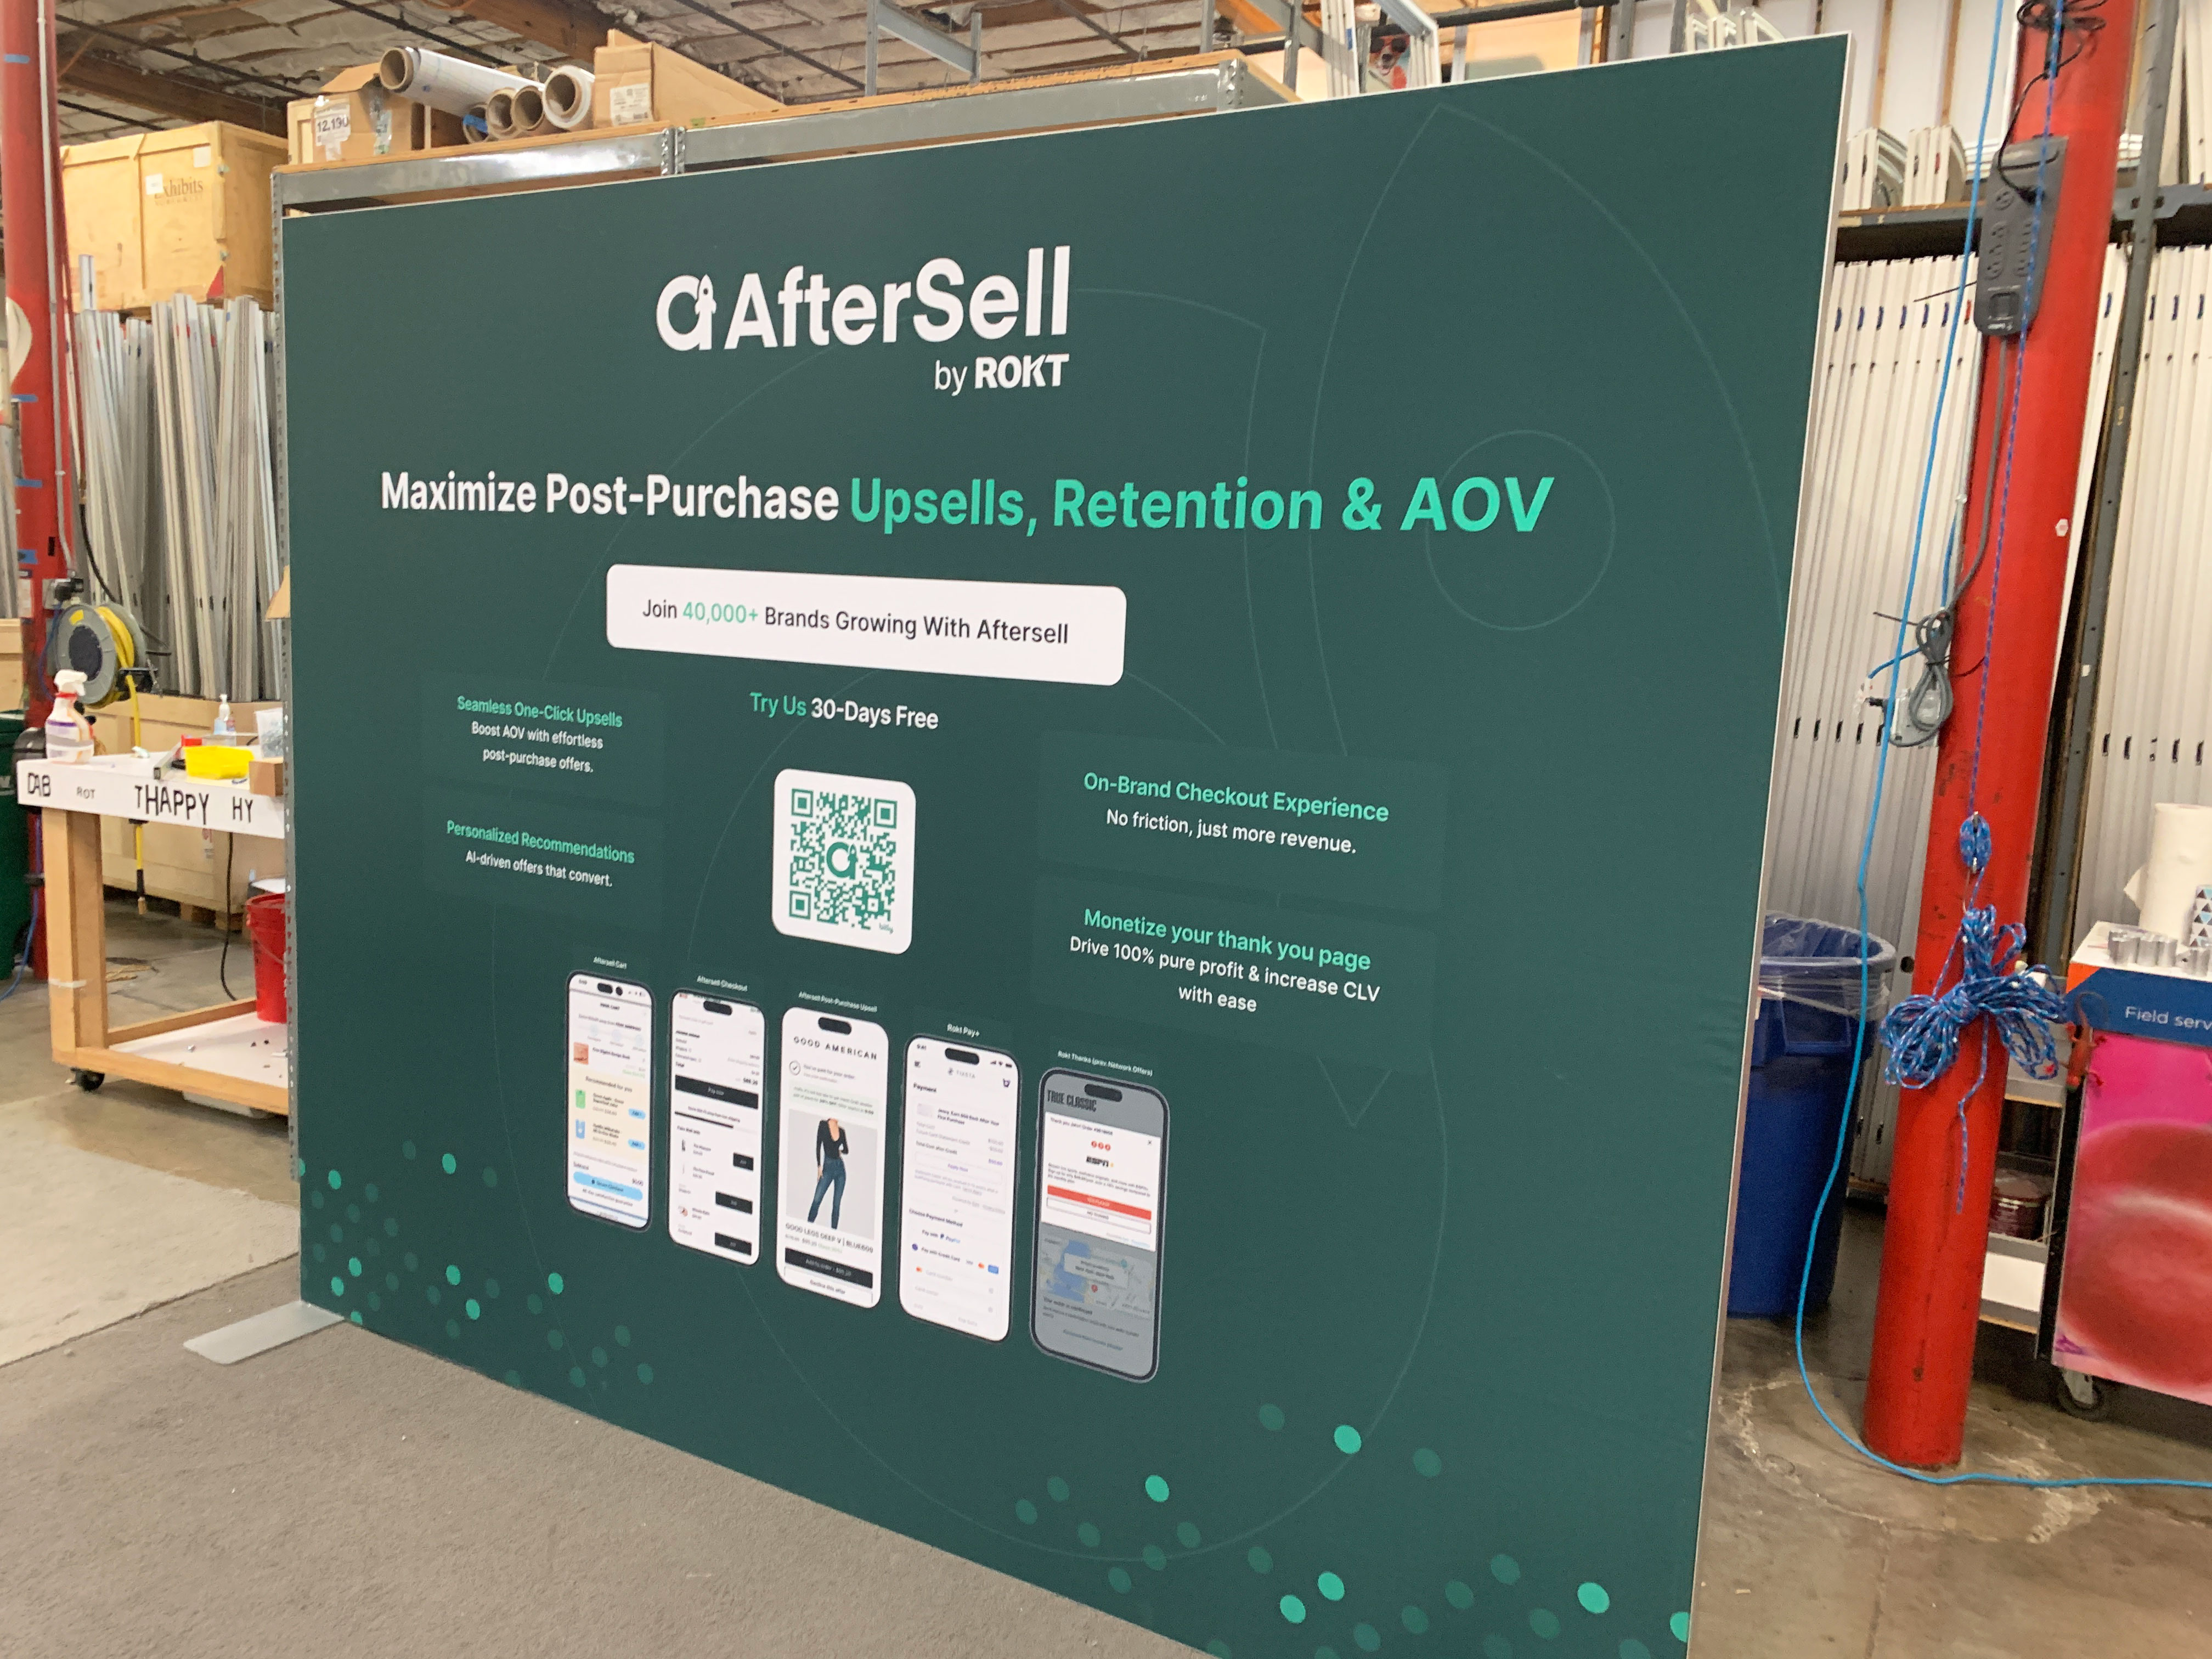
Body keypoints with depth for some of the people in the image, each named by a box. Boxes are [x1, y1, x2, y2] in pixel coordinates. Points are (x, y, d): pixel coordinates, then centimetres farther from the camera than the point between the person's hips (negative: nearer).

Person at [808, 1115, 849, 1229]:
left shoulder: (842, 1130, 9)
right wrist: (819, 1167, -10)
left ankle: (834, 1230, 6)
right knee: (817, 1201, -11)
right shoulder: (823, 1125, -3)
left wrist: (841, 1151, -3)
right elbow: (818, 1146, -6)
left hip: (840, 1167, 4)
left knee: (837, 1204, 3)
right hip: (828, 1166, -4)